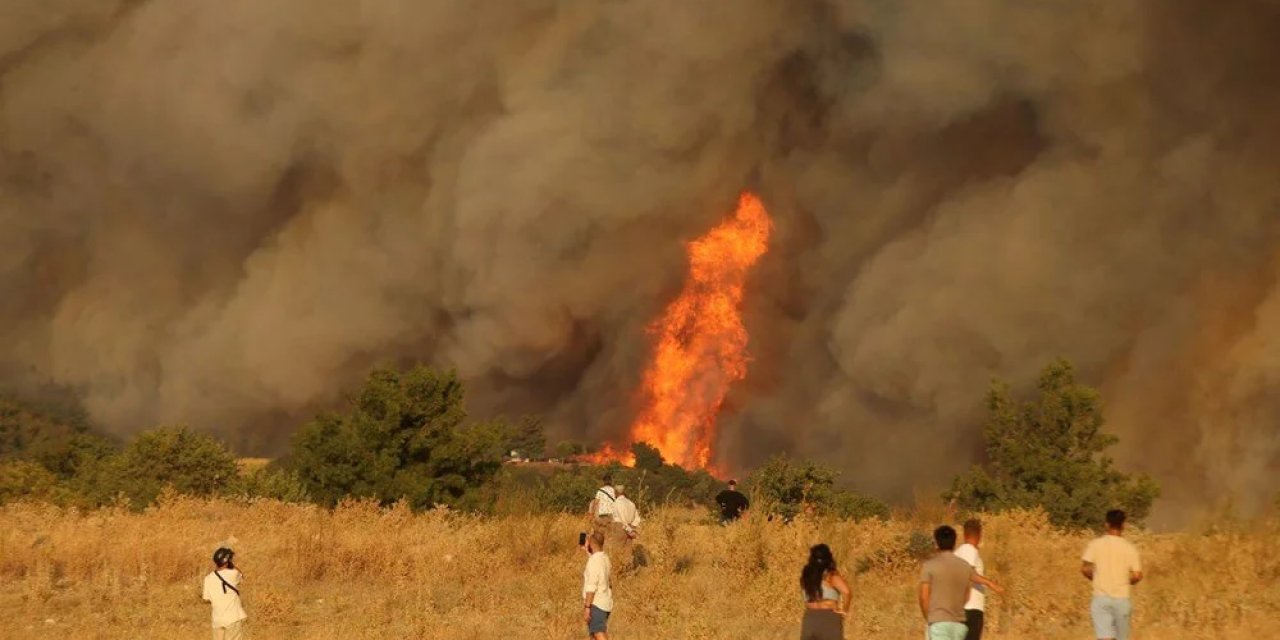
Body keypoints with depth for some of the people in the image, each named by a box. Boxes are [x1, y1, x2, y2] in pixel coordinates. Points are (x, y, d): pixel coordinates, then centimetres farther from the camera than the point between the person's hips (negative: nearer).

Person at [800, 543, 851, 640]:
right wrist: (844, 610, -7)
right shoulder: (831, 576, -5)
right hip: (829, 619, -4)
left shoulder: (806, 575, 9)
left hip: (809, 619, 4)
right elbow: (846, 592, -20)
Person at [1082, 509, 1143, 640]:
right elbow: (1137, 575, -4)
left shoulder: (1095, 544, -2)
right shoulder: (1130, 548, -1)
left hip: (1101, 598, -1)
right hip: (1122, 599, 1)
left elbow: (1085, 569, -6)